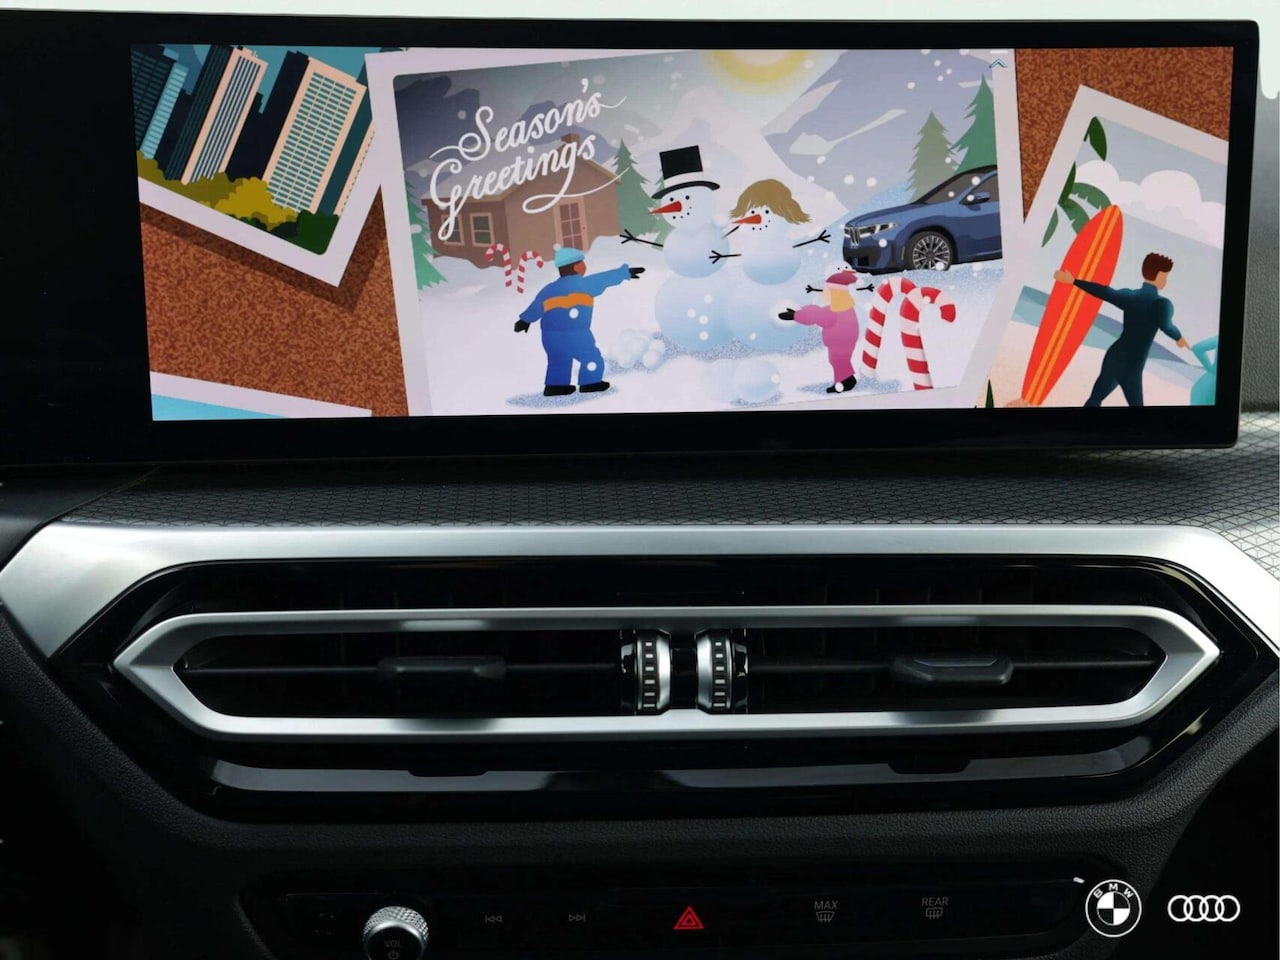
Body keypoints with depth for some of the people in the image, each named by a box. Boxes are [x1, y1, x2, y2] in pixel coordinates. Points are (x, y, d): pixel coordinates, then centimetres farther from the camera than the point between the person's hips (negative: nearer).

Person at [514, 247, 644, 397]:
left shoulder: (548, 289, 14)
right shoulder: (584, 284, -1)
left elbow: (536, 307, 17)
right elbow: (606, 278, 5)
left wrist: (525, 320, 31)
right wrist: (626, 272, 14)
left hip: (550, 335, 6)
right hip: (574, 335, -6)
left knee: (559, 361, 22)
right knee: (591, 357, 8)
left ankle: (555, 386, 22)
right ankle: (590, 384, 14)